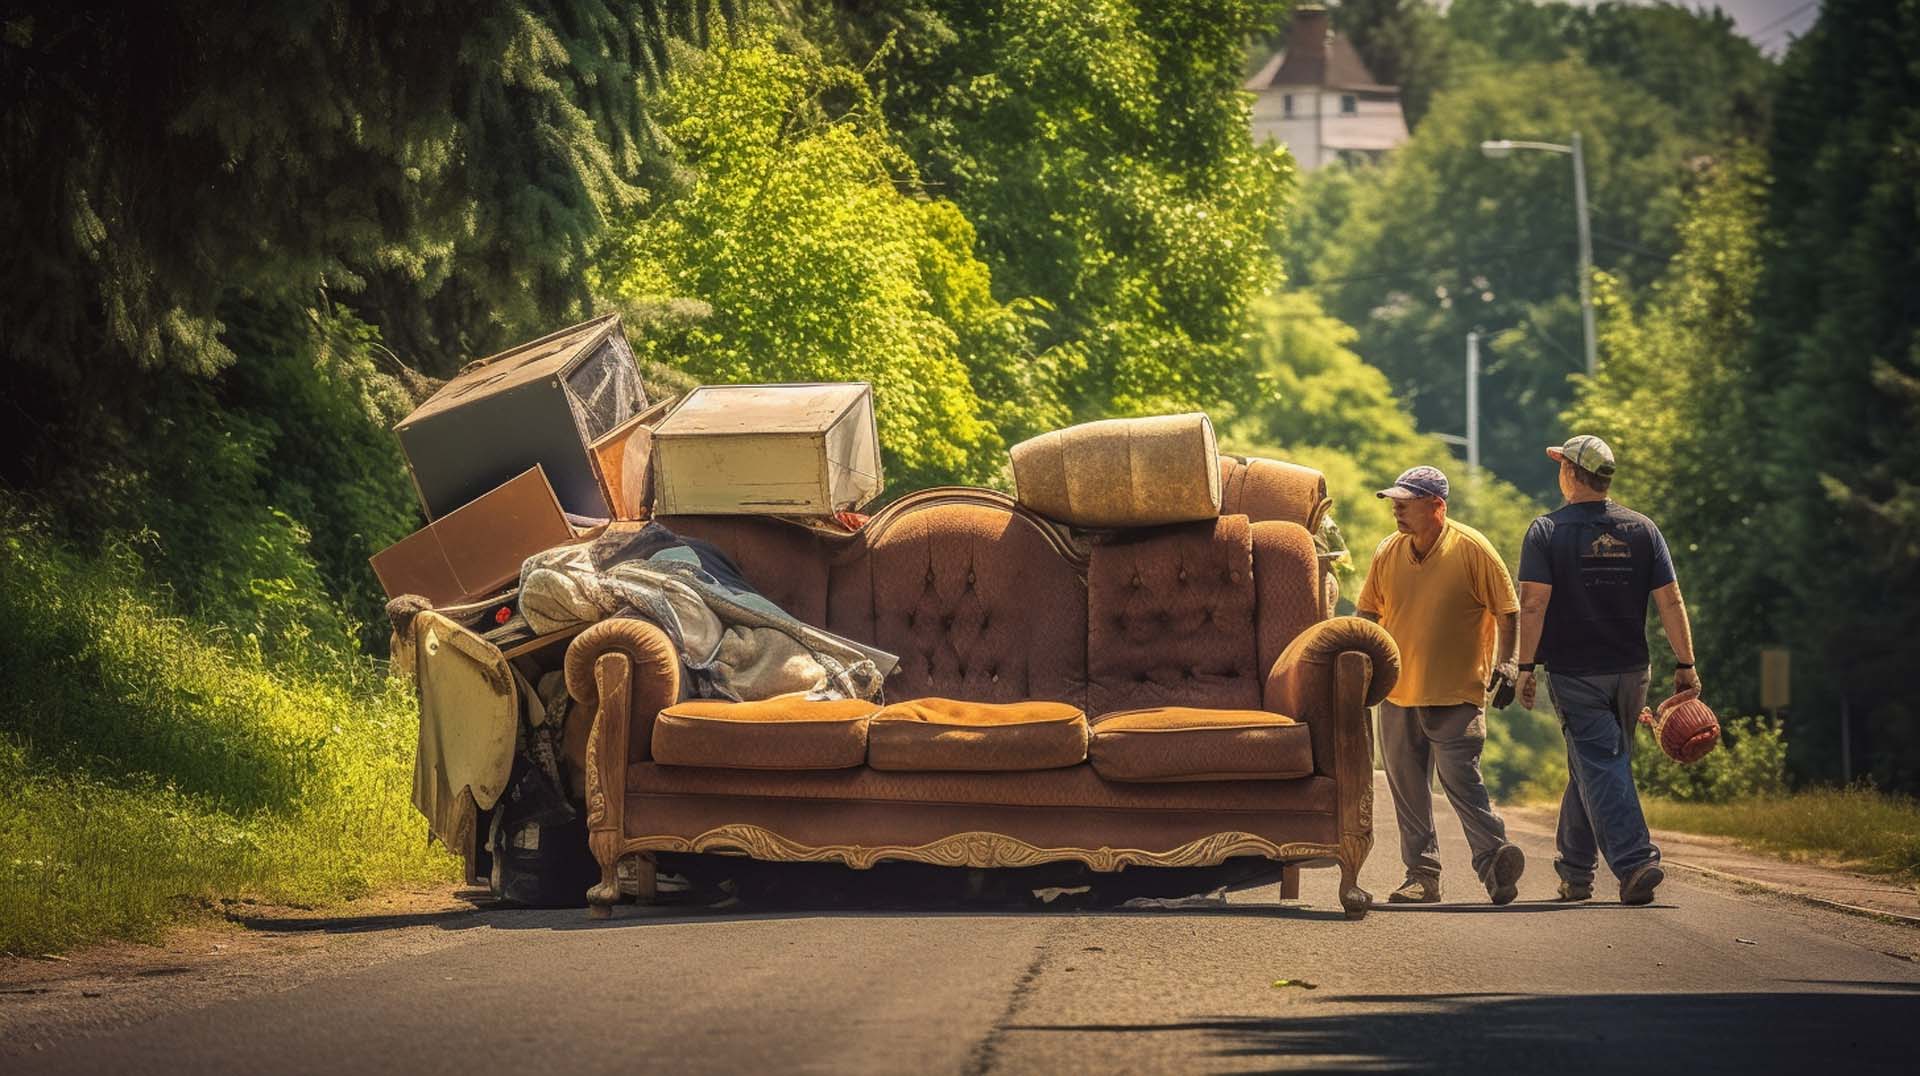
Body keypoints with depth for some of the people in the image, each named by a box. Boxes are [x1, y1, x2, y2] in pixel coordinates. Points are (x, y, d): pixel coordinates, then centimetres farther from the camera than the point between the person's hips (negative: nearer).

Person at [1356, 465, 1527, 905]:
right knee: (1407, 785, 7)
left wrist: (1506, 660, -8)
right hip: (1397, 692, 5)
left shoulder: (1472, 549, -7)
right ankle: (1422, 875, 13)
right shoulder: (1387, 552, 7)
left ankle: (1494, 858, -19)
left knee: (1460, 777, -17)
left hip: (1457, 695, -5)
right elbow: (1369, 612, 19)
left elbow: (1506, 610, -1)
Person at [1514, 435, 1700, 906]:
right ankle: (1574, 871, 26)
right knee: (1590, 766, 17)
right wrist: (1685, 665, 3)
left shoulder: (1547, 531, -7)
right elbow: (1670, 601, 0)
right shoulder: (1641, 529, 3)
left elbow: (1533, 603, -14)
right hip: (1630, 672, 4)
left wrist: (1525, 666, -11)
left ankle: (1635, 862, -21)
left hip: (1574, 673, -4)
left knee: (1600, 767, -5)